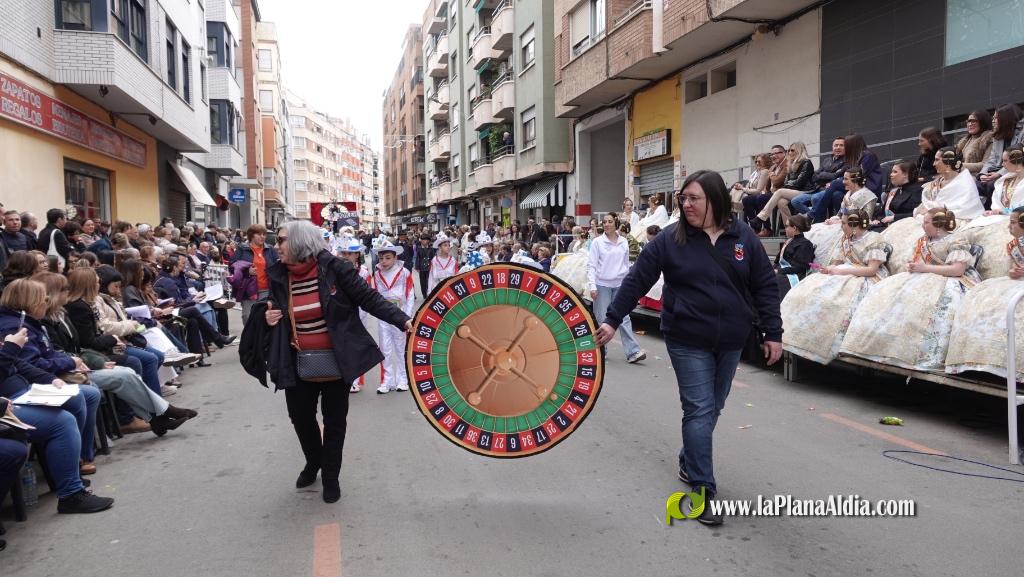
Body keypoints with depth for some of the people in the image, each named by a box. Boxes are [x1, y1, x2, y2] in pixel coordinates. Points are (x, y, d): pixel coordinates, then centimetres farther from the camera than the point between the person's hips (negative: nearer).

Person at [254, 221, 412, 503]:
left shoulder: (334, 268, -15)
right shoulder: (278, 276, -1)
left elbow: (370, 299, -15)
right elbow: (273, 312, 16)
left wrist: (403, 320, -26)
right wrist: (267, 317, -9)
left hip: (336, 361, -4)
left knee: (334, 420, 9)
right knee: (300, 416, 15)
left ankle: (331, 475, 30)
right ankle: (313, 461, 45)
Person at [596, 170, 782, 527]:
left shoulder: (743, 238, 1)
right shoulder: (670, 239, -5)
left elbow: (765, 286, 4)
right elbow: (636, 281, -4)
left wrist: (772, 333, 1)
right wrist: (612, 320, -7)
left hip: (731, 341, 3)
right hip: (688, 341, -3)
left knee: (712, 408, 15)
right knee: (700, 410, -6)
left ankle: (689, 460, 38)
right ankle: (703, 489, 2)